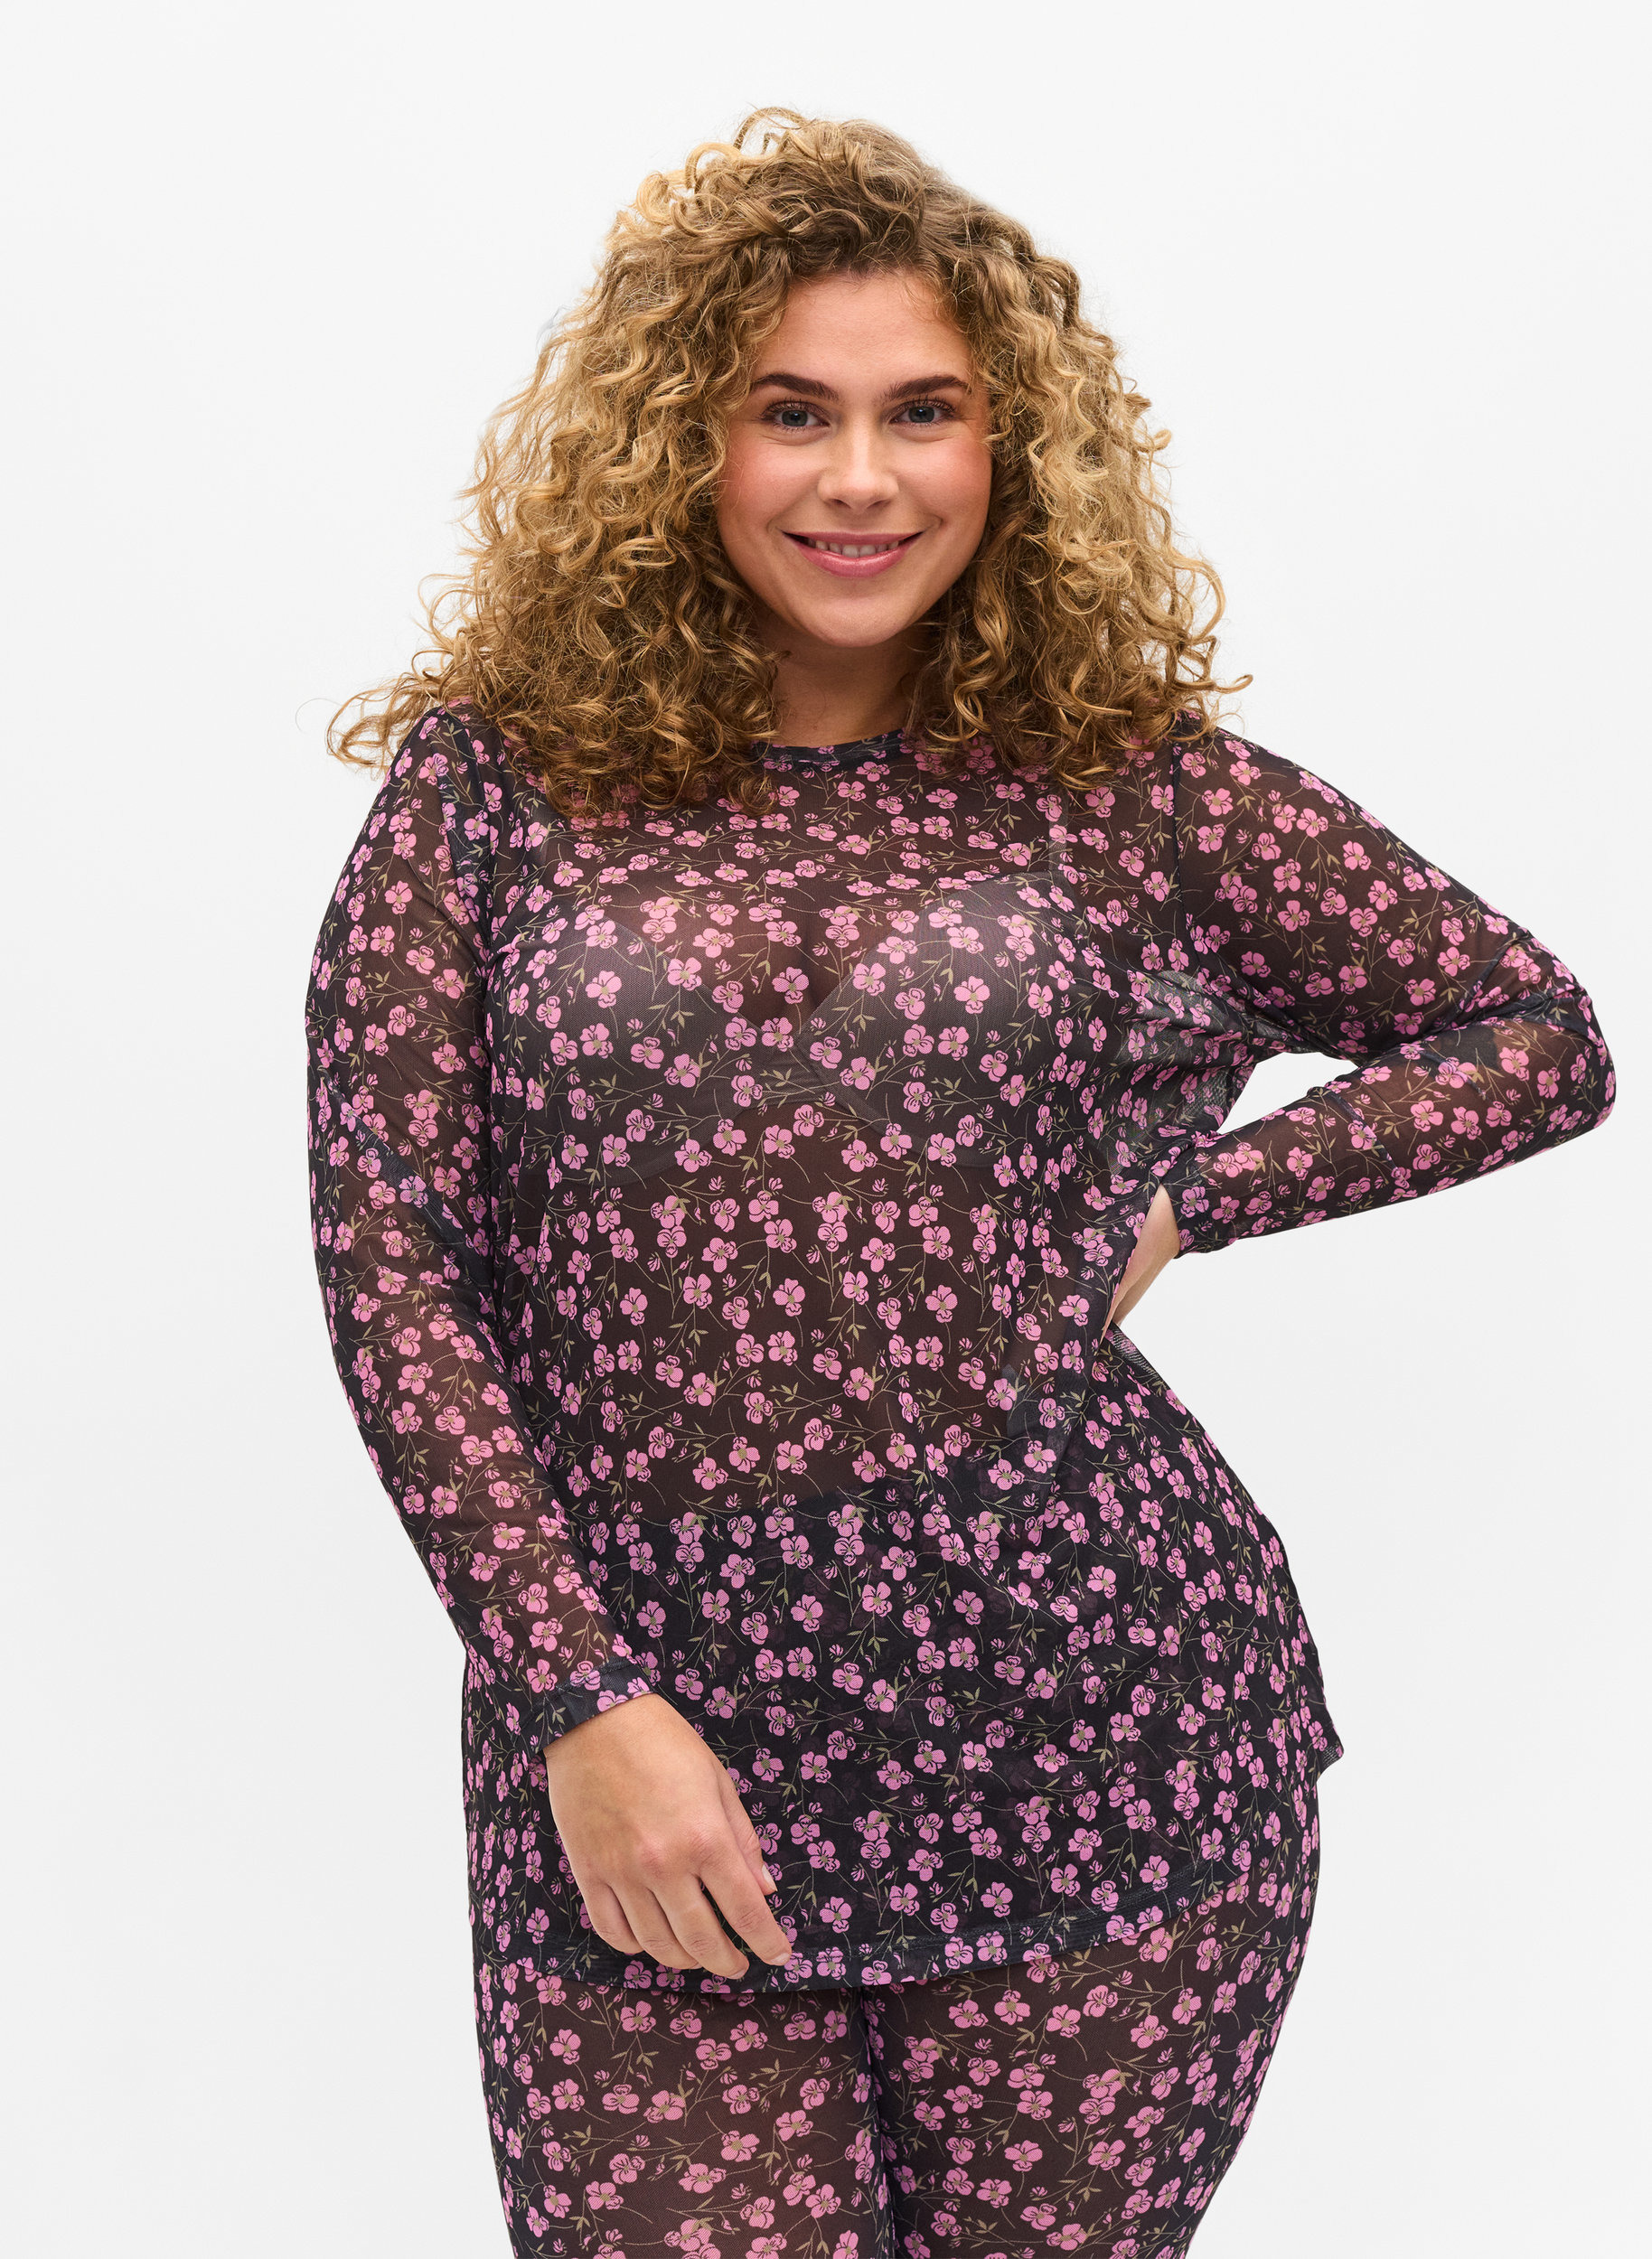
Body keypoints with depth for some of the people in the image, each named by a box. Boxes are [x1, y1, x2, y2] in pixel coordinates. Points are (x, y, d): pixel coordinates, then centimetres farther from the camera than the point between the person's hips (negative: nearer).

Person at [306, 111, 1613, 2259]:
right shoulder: (492, 783, 5)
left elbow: (1539, 1036, 12)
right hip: (638, 1772, 0)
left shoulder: (1133, 785, 5)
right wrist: (575, 1702, -8)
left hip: (1092, 1755, 1)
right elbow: (386, 1250, -1)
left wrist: (1177, 1199, -1)